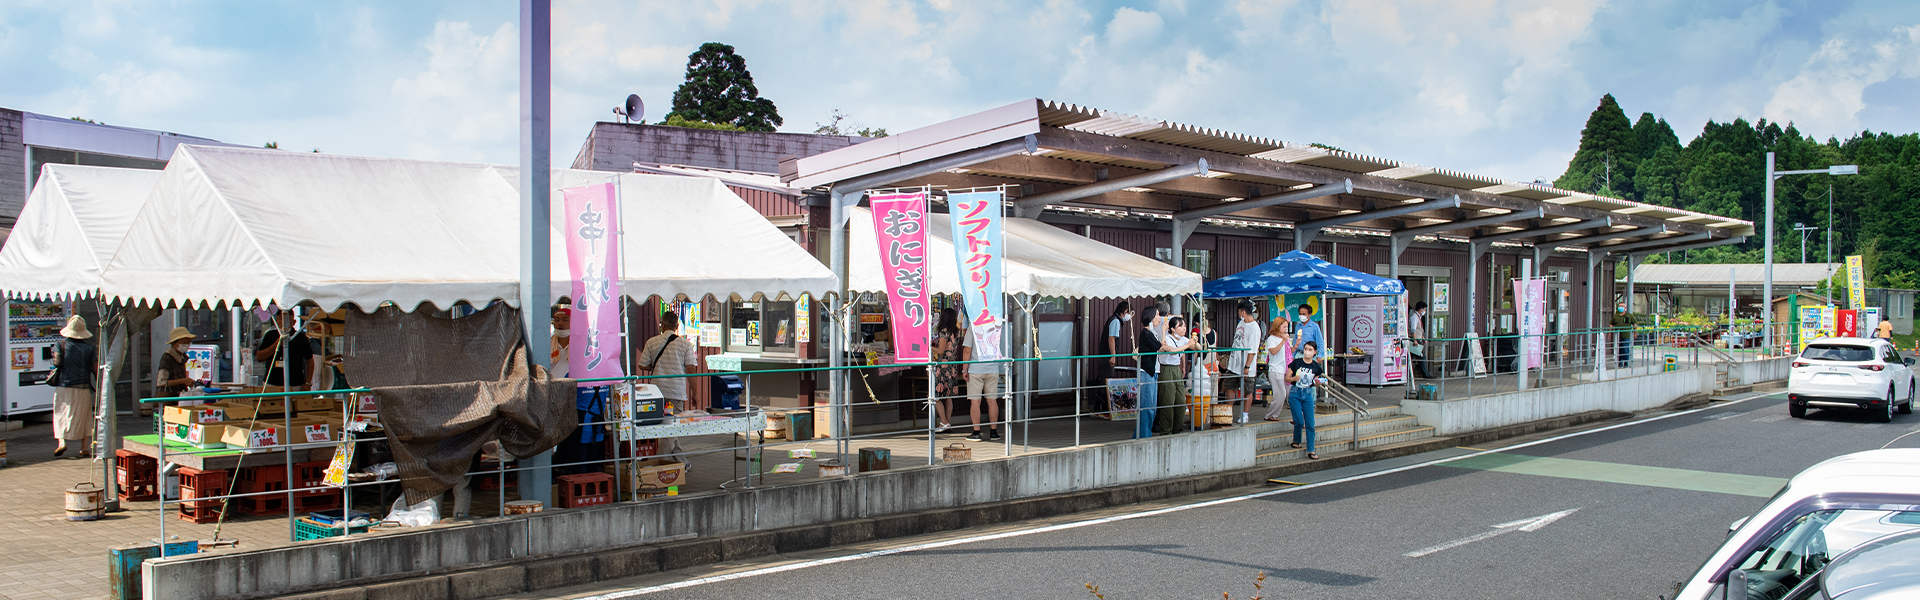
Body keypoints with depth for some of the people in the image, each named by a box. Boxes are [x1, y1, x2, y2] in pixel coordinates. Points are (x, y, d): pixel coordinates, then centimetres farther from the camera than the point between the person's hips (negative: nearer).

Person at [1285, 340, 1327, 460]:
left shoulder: (1316, 367, 3)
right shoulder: (1296, 363, -4)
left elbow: (1315, 382, 14)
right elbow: (1287, 378, -1)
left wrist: (1317, 383, -8)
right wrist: (1293, 378, -21)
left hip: (1308, 394, 2)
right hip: (1295, 393, -2)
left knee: (1310, 424, -4)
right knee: (1299, 421, -8)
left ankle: (1310, 451, -1)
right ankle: (1296, 441, 20)